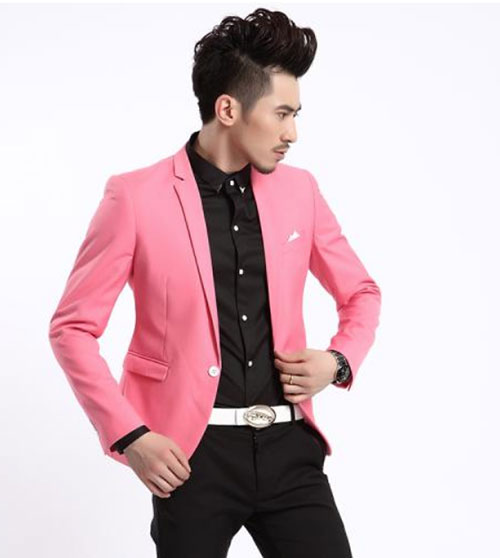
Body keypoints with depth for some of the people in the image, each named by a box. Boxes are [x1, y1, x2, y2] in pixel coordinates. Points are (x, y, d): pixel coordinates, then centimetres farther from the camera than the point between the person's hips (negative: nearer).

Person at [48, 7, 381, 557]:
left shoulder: (298, 189, 7)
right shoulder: (137, 197, -6)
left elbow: (361, 293, 20)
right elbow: (72, 328, -3)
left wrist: (339, 361, 0)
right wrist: (129, 435, -11)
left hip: (288, 444, 4)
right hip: (194, 450, -3)